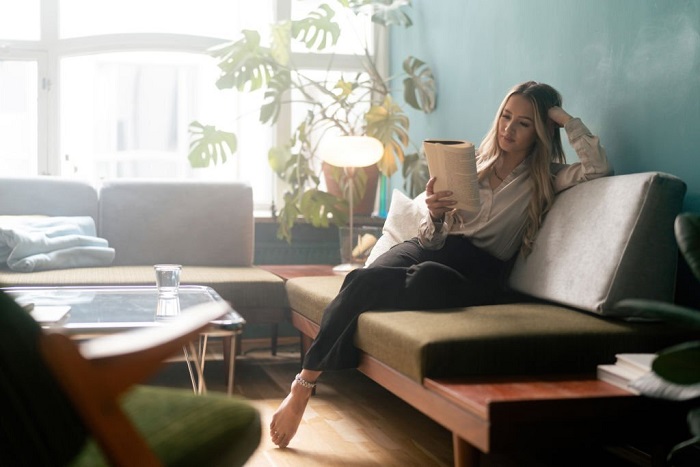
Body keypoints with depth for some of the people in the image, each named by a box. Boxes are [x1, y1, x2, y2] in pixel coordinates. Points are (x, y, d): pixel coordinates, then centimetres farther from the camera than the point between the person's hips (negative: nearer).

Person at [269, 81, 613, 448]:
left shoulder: (544, 177, 11)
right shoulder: (475, 163, 19)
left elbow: (598, 170, -9)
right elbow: (432, 239, 14)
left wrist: (568, 121, 0)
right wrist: (434, 215, -9)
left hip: (477, 270, -3)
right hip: (434, 247, 3)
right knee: (364, 279, -31)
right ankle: (302, 386, -26)